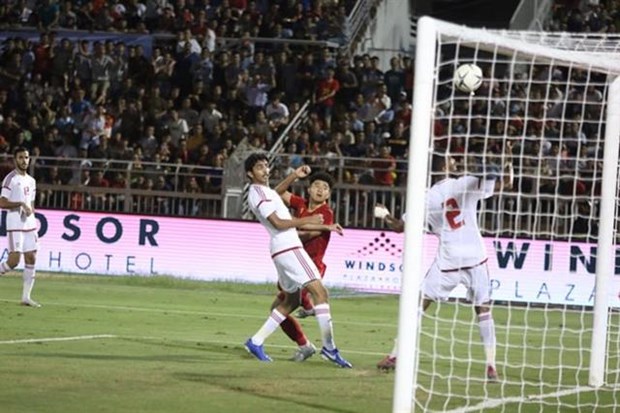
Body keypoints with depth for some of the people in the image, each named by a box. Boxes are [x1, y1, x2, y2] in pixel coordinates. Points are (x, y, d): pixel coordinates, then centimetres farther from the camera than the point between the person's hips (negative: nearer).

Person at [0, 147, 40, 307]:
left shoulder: (31, 181, 16)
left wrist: (33, 218, 15)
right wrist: (21, 204, -20)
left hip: (29, 224, 7)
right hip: (15, 225, -7)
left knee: (31, 259, 1)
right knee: (14, 260, -14)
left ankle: (26, 297, 4)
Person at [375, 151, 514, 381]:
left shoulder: (427, 198, 0)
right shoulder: (467, 184, -4)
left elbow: (400, 226, 6)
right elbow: (506, 183, -3)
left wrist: (385, 216, 25)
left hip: (447, 260, 1)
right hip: (475, 258, -1)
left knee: (418, 306, 10)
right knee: (483, 309, 5)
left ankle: (395, 356, 10)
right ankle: (491, 366, -3)